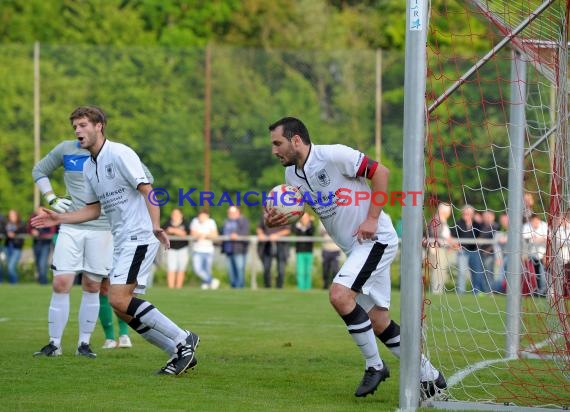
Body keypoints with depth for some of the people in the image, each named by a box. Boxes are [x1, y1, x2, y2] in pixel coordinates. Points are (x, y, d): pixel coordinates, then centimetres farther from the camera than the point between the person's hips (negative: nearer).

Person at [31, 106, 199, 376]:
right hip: (121, 242, 9)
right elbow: (94, 210, 24)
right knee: (124, 309, 3)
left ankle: (182, 340, -13)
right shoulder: (88, 166, 16)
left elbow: (146, 189, -15)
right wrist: (59, 219, 16)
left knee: (119, 299, -19)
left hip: (139, 237, -9)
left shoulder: (119, 154, -9)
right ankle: (178, 353, 10)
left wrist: (155, 225, -27)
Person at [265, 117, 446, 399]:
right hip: (355, 248, 9)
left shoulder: (333, 155, -17)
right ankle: (428, 375, 18)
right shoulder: (292, 174, 7)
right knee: (378, 322, 7)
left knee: (339, 295, -24)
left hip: (376, 239, -9)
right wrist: (272, 220, -9)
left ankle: (374, 365, -10)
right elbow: (288, 210, 15)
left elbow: (380, 172, -15)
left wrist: (372, 219, -19)